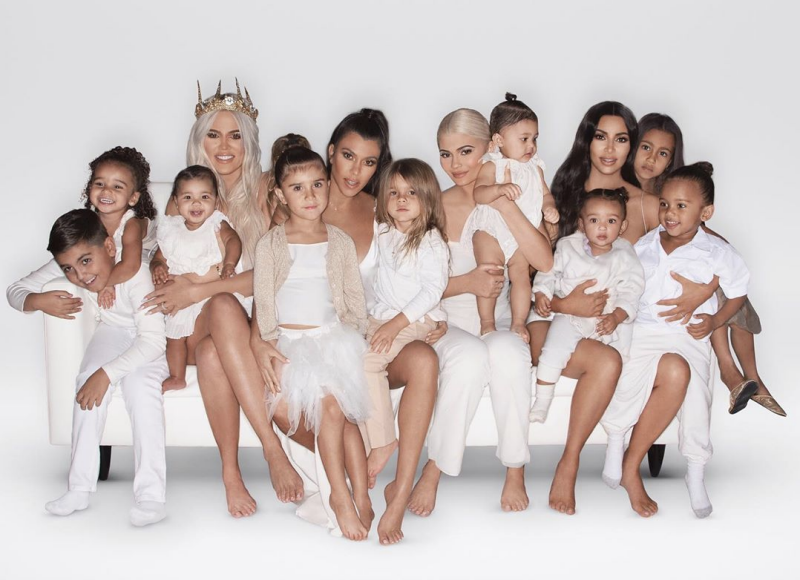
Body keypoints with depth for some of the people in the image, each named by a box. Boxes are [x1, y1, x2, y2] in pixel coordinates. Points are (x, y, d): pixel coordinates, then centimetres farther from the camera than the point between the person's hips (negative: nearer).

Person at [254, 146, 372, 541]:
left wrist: (351, 341, -3)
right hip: (290, 342, -1)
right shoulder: (270, 245, 5)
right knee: (332, 407, -23)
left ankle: (350, 497, -18)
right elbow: (264, 302, 1)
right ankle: (358, 499, -18)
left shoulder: (340, 242, 12)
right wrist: (273, 351, -10)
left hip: (334, 338, 2)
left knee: (334, 406, -24)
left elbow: (356, 300, 11)